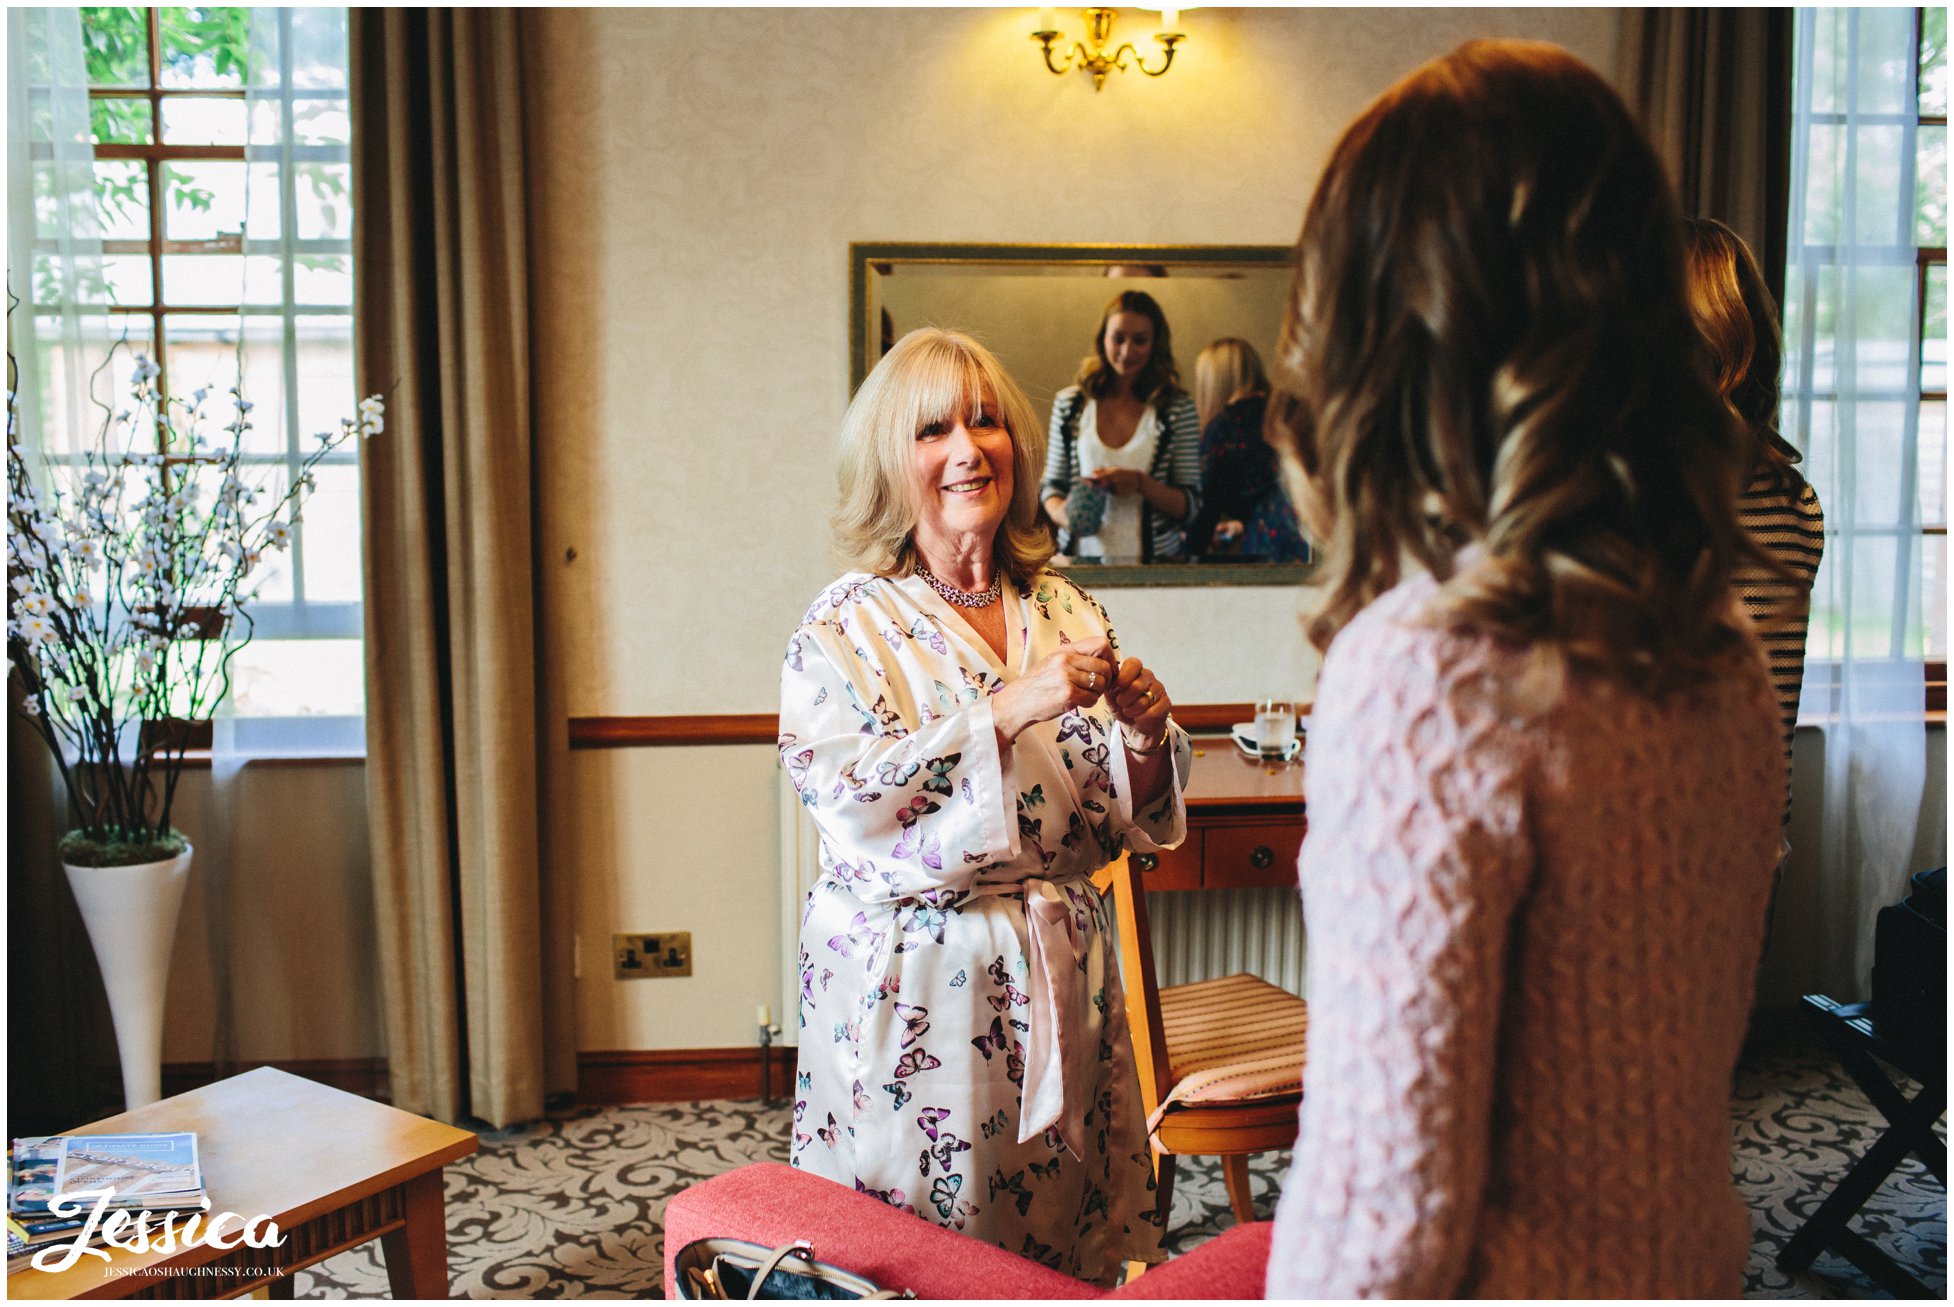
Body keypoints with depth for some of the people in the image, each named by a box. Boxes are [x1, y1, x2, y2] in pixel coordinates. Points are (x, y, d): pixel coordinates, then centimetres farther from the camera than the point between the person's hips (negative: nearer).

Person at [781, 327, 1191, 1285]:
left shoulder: (1066, 613, 6)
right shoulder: (846, 628, -6)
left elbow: (1119, 827, 9)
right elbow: (849, 803, -21)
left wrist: (1147, 737, -12)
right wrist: (1010, 709, -26)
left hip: (1059, 982, 4)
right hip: (911, 991, -4)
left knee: (1068, 1249, 14)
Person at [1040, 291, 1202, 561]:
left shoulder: (1178, 409, 4)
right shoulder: (1069, 404, 9)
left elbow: (1190, 505, 4)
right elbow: (1052, 484, 16)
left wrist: (1140, 483, -12)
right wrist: (1060, 512, -5)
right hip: (1084, 557, 2)